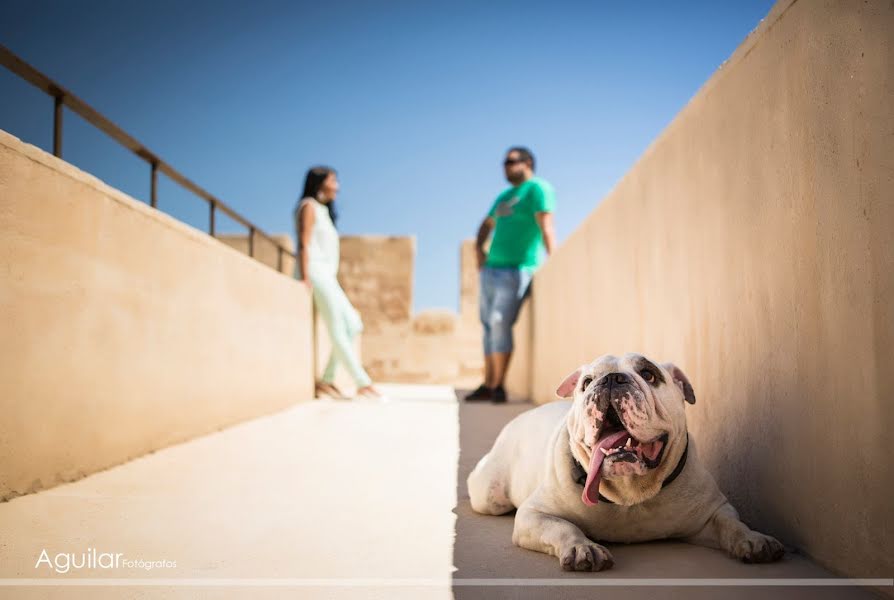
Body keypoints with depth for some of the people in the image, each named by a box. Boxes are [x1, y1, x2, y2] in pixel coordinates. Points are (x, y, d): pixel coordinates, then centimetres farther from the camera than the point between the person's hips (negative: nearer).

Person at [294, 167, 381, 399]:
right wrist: (305, 278, -19)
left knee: (352, 325, 3)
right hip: (315, 272, -9)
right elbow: (304, 244, -11)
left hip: (326, 276, 9)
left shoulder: (323, 210, 24)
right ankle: (362, 383, -9)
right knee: (337, 331, -9)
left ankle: (326, 380, 4)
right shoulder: (309, 206, -2)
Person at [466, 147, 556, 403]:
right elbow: (487, 224, 35)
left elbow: (546, 227, -16)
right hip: (491, 269, 8)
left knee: (500, 325, -16)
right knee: (489, 327, 6)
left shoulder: (537, 189, -4)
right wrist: (478, 247, 16)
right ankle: (487, 386, 11)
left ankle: (498, 387, -10)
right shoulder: (505, 196, 21)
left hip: (517, 271, -8)